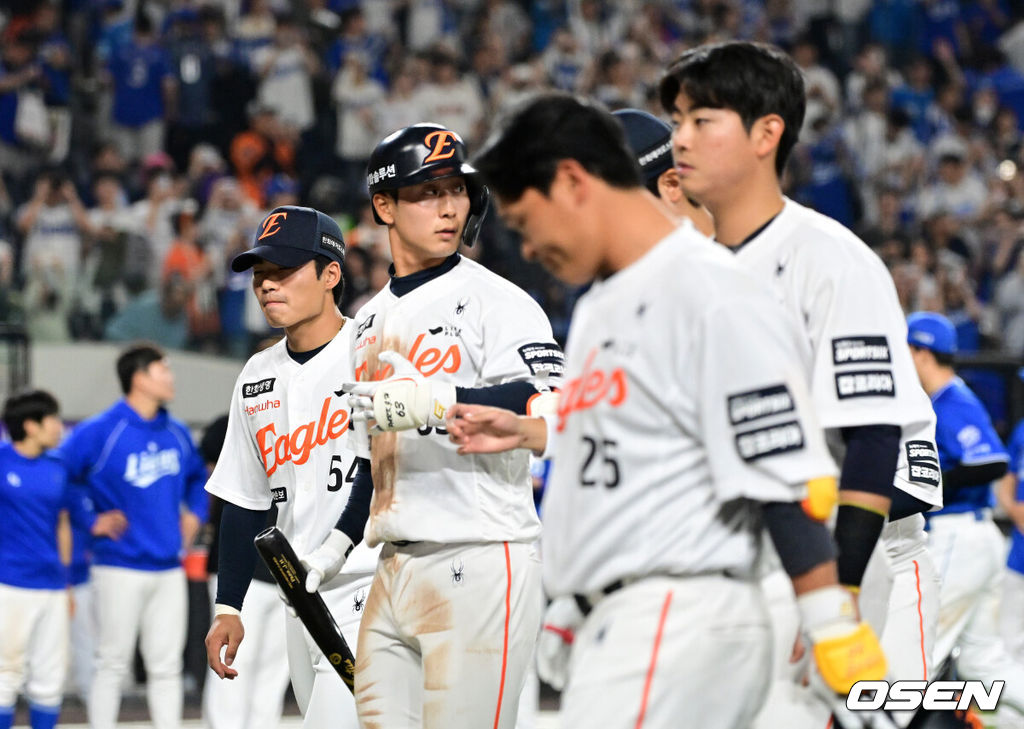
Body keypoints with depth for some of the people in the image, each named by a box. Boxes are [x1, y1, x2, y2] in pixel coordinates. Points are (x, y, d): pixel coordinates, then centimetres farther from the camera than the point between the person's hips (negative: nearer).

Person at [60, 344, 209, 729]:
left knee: (166, 666, 7)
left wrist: (194, 513, 14)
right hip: (120, 568, -5)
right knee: (113, 664, 2)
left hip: (169, 568, 5)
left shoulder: (178, 433, 9)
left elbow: (198, 476, 28)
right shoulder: (99, 433, -11)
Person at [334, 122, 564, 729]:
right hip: (394, 566, 8)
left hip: (481, 563, -7)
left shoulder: (496, 300, -4)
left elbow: (547, 404, -21)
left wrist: (435, 402, -31)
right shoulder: (372, 320, 20)